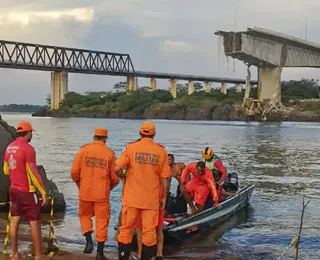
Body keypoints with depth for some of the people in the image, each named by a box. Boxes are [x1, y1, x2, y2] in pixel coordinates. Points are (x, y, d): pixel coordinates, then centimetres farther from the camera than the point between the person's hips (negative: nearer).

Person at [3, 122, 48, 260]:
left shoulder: (9, 148, 6)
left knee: (14, 221, 10)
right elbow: (34, 173, -19)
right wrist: (43, 192, -15)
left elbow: (6, 171, 15)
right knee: (35, 223, 0)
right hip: (27, 191, -8)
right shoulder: (28, 148, -18)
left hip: (13, 190, 8)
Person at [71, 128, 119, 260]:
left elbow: (74, 172, -4)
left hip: (85, 192, 1)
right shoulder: (109, 153, -2)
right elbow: (115, 177, -1)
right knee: (102, 220, 8)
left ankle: (89, 241, 5)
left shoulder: (84, 150, -2)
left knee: (85, 215, 22)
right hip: (102, 193, -1)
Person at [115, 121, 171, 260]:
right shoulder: (161, 151, -1)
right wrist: (164, 198, 7)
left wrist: (125, 177, 6)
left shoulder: (131, 147, -5)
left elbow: (117, 168, -14)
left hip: (132, 197, 0)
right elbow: (165, 178, -2)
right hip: (151, 199, 0)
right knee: (149, 231, 7)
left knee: (126, 229, 11)